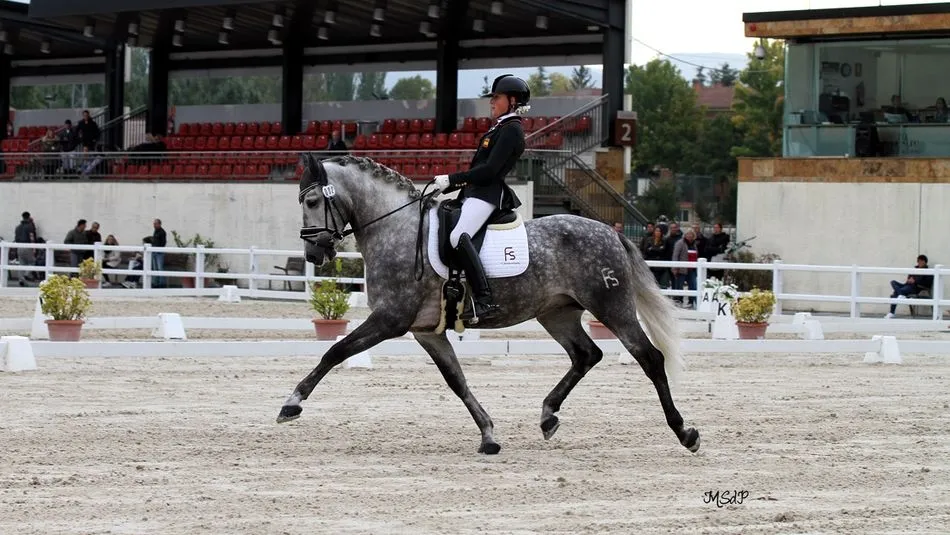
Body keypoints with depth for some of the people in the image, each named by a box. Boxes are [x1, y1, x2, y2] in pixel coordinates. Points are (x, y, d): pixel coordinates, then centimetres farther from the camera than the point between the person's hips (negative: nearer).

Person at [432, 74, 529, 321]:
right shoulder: (500, 128, 22)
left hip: (488, 194, -11)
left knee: (459, 236, -32)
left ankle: (485, 300, -37)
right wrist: (446, 187, 17)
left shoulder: (511, 130, -9)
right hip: (475, 192, 11)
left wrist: (451, 179, -16)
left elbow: (489, 170, -18)